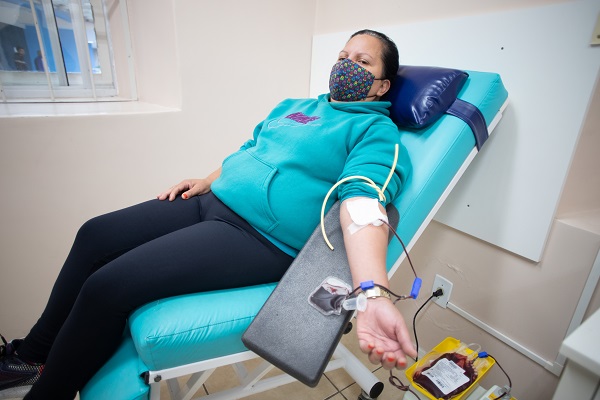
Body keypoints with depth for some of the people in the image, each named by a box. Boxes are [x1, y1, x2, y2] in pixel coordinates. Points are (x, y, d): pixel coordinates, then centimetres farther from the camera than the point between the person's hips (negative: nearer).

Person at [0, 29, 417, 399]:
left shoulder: (375, 131, -3)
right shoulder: (291, 106, 20)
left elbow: (362, 203, -21)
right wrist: (206, 181, 13)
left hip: (262, 238, -8)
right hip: (213, 202, 8)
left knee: (107, 286, -16)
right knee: (96, 235, 5)